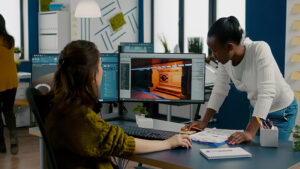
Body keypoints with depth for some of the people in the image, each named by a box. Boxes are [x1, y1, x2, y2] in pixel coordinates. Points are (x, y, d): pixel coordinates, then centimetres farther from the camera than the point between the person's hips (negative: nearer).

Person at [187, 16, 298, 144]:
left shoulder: (260, 50, -32)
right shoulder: (224, 58, -13)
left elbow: (267, 93, -38)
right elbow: (220, 90, -4)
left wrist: (250, 133, -43)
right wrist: (204, 122, -10)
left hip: (282, 112, -6)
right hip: (256, 108, 6)